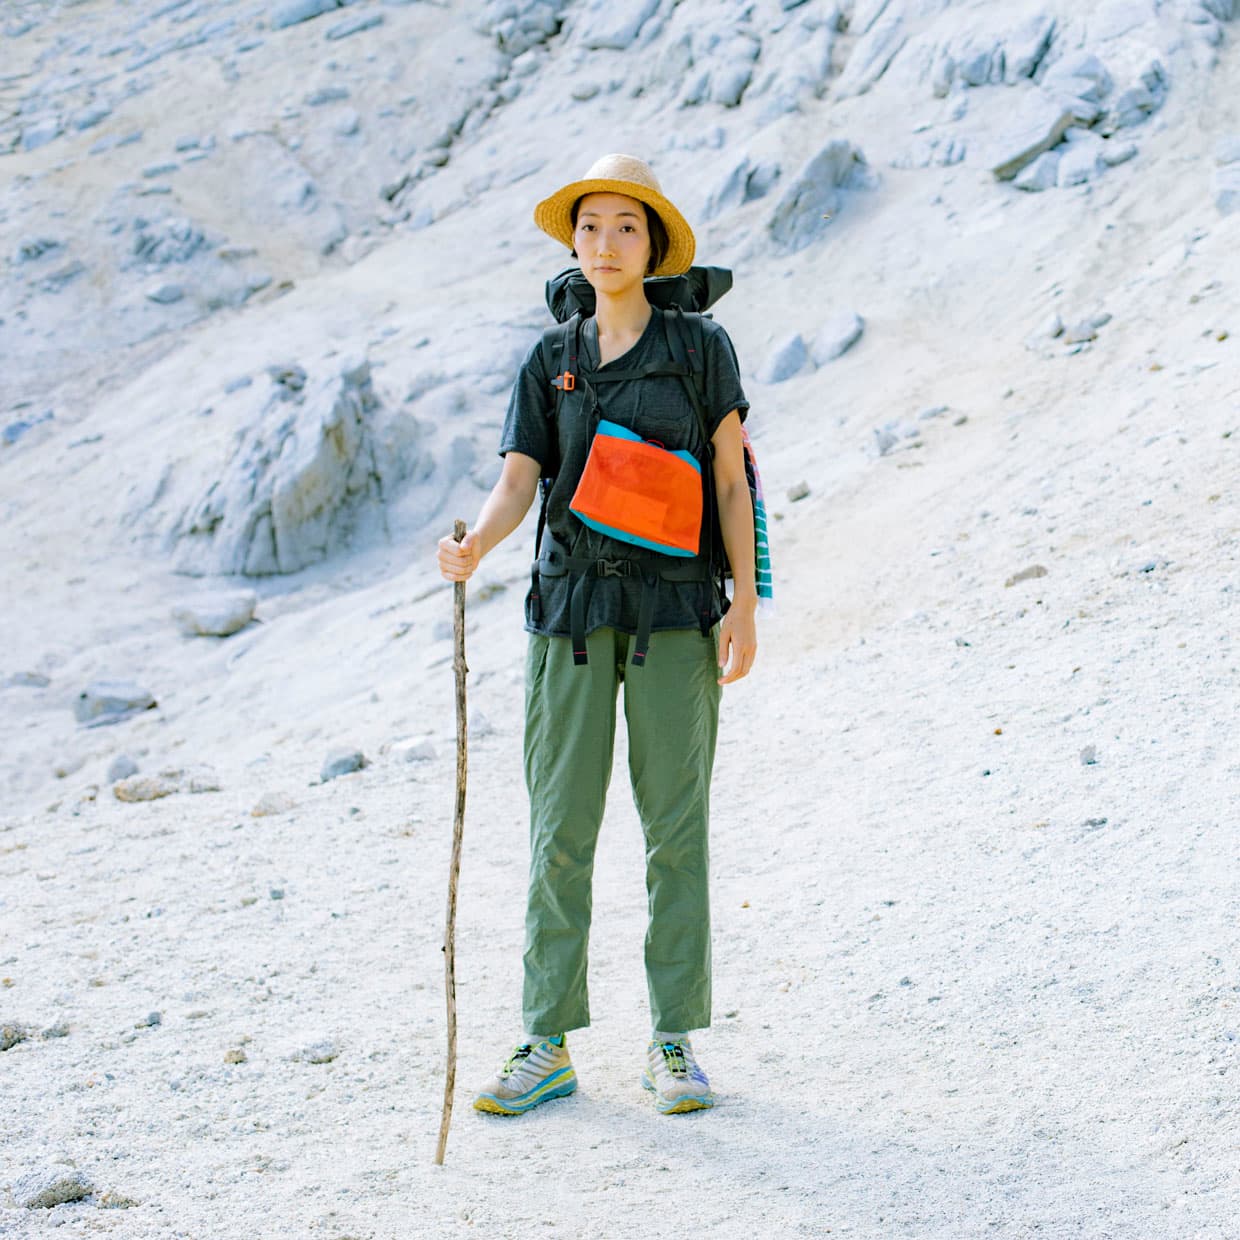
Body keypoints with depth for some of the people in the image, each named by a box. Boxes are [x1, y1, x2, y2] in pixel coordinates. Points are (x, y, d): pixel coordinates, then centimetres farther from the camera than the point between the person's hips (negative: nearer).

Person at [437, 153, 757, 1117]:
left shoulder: (700, 347, 3)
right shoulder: (549, 363, 9)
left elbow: (733, 480, 3)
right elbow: (517, 484, 0)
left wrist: (745, 605, -4)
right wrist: (473, 549, -21)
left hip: (675, 611, -2)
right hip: (572, 605, 2)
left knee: (676, 825, 2)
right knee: (561, 827, 2)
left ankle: (676, 1042, 11)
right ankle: (548, 1045, 8)